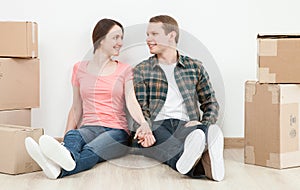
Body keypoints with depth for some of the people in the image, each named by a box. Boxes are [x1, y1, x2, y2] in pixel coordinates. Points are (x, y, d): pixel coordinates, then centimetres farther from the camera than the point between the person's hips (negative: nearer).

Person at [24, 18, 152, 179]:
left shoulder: (124, 70, 11)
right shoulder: (80, 68, 17)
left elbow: (131, 101, -6)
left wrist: (143, 123, -27)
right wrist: (65, 135, 5)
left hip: (116, 131, -2)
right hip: (89, 128, 2)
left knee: (90, 151, -36)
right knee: (72, 136, -35)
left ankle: (58, 168, -68)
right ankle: (65, 157, -70)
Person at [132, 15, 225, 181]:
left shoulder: (195, 67, 20)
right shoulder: (142, 70, 17)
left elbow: (210, 103, 18)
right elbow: (140, 107, 5)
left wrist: (204, 123, -5)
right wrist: (145, 128, -17)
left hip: (186, 125, 1)